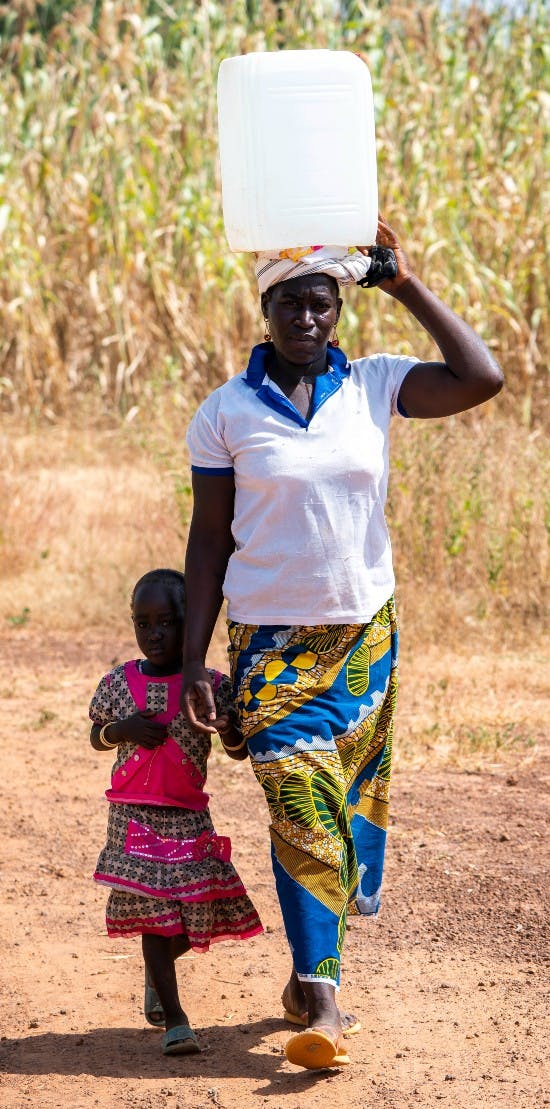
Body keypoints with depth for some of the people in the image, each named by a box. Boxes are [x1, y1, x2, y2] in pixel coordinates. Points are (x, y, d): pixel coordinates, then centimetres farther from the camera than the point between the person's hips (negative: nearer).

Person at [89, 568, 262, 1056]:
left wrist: (228, 728, -20)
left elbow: (239, 751, 4)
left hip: (190, 819, 1)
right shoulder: (118, 683, 2)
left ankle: (157, 972, 40)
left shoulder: (212, 685, -2)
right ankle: (174, 1017, -7)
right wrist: (123, 729, -8)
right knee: (154, 913, -8)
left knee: (196, 915, 6)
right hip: (133, 817, -1)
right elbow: (96, 737, 14)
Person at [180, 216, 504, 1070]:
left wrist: (405, 284, -7)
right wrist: (193, 661, -3)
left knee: (351, 801, 8)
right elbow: (209, 539, 1)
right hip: (272, 641, -2)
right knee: (304, 814, -11)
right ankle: (321, 1002, -10)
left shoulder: (375, 386, 2)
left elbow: (482, 379, -11)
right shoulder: (226, 413, -2)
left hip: (365, 633, 2)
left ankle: (310, 974, 26)